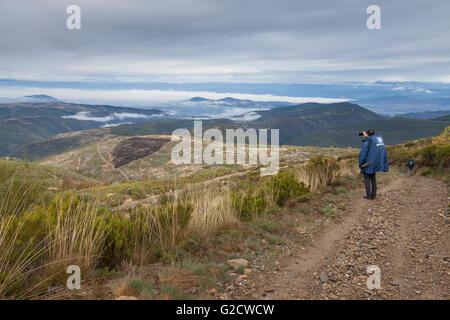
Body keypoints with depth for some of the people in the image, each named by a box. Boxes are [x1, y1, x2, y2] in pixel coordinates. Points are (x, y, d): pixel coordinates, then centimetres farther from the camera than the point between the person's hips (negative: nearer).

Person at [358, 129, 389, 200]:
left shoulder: (367, 142, -15)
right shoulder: (380, 138, 5)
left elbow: (362, 154, -16)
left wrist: (360, 164, -8)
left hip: (368, 163, -6)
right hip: (376, 163, 6)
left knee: (367, 178, 5)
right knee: (373, 178, 16)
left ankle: (368, 195, 2)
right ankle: (374, 194, 14)